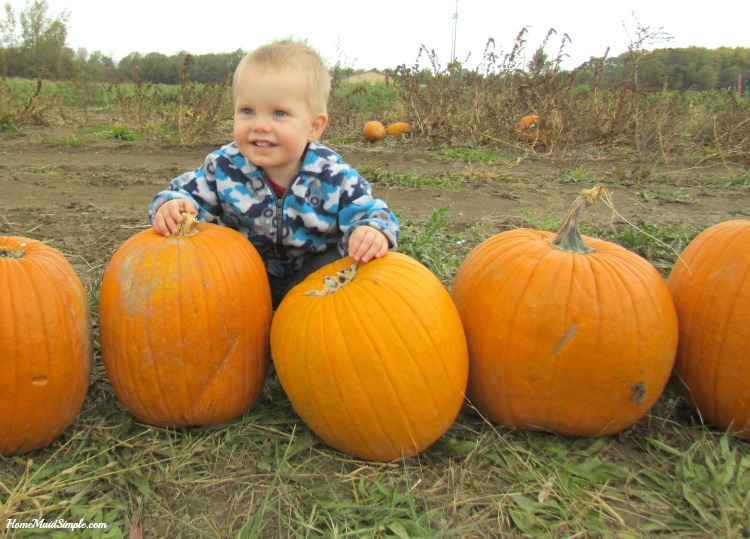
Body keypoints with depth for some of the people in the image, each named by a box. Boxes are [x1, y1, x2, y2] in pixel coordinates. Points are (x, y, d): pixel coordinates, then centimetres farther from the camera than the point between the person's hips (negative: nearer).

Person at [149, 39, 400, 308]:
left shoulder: (334, 176, -18)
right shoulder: (223, 166, -13)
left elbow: (367, 213, -15)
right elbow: (188, 192, -3)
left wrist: (372, 233, -41)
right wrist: (172, 205, -29)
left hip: (312, 277, -1)